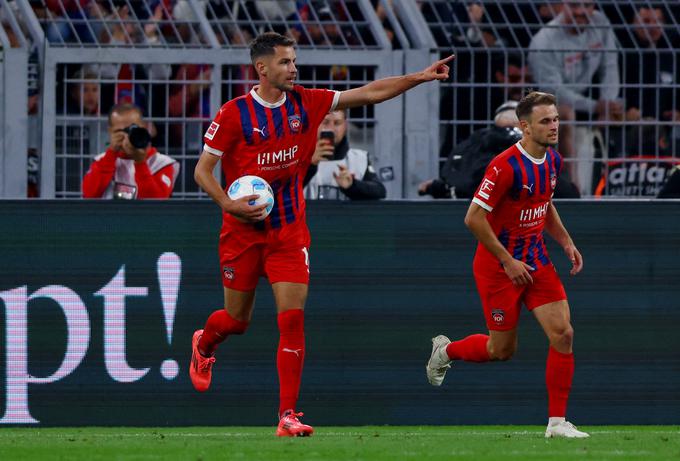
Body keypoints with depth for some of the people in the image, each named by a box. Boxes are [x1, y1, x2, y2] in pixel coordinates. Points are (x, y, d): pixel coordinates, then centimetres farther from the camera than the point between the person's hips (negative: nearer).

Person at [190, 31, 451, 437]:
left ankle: (288, 415, -9)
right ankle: (204, 345, 48)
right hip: (244, 231, -2)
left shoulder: (305, 103, -2)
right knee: (237, 319, 11)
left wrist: (420, 78, -12)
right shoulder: (234, 114, -11)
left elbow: (368, 94, -2)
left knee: (292, 319, -10)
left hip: (290, 231, 2)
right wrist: (229, 204, -20)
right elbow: (203, 170, -5)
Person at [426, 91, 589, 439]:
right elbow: (473, 218, -21)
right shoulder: (506, 166, -23)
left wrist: (566, 242, 9)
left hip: (536, 260, 7)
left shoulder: (552, 161, 3)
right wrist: (508, 261, -20)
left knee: (562, 334, -9)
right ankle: (445, 351, 35)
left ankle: (557, 422, -3)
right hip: (499, 266, -7)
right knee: (502, 350, 3)